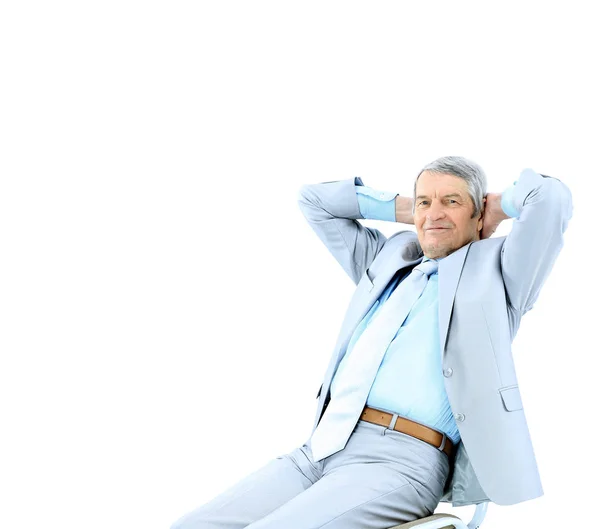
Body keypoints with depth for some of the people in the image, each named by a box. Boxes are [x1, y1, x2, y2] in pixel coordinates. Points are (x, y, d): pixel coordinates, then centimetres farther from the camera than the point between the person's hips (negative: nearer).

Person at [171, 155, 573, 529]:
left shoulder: (495, 267, 10)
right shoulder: (390, 257, 26)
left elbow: (551, 196, -5)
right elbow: (315, 200, 33)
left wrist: (499, 205, 15)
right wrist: (406, 209, 27)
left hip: (400, 461, -6)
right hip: (318, 450, 7)